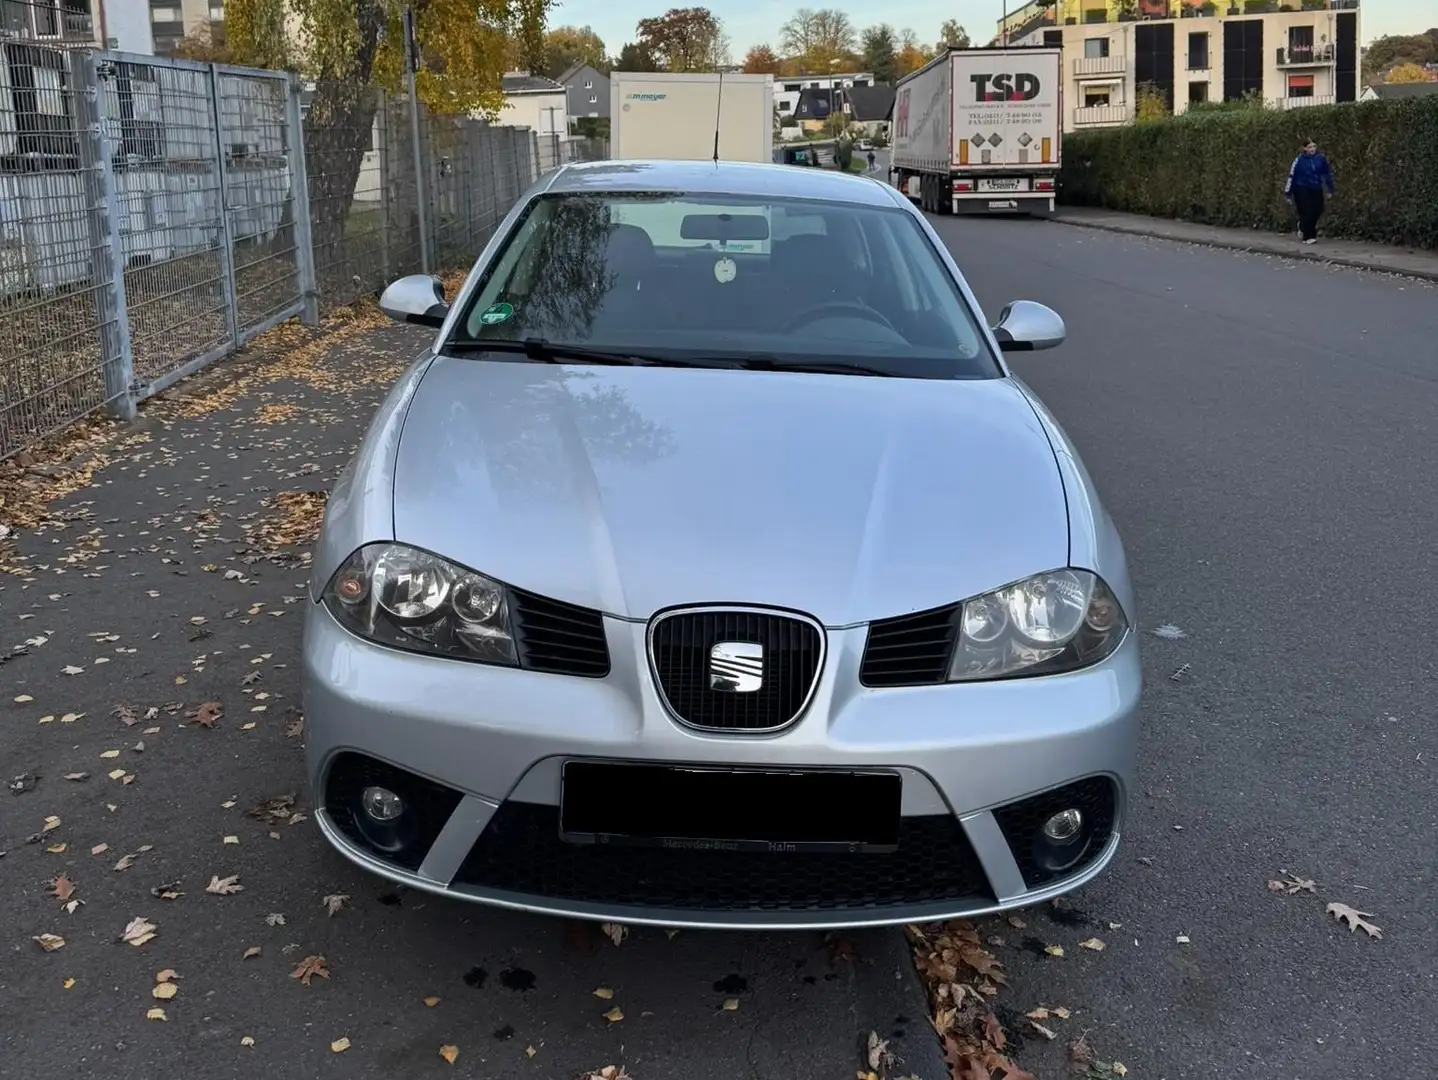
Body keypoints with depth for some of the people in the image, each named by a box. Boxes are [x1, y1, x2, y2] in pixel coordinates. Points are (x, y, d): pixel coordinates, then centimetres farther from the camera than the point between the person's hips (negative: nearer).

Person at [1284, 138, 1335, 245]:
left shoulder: (1321, 159, 0)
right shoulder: (1299, 160, -10)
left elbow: (1328, 174, 11)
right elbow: (1292, 176, -7)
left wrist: (1330, 189, 15)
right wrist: (1287, 193, -7)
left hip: (1316, 189, 4)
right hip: (1302, 189, -4)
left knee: (1317, 210, -1)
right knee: (1306, 212, -7)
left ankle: (1303, 226, 28)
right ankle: (1308, 237, 8)